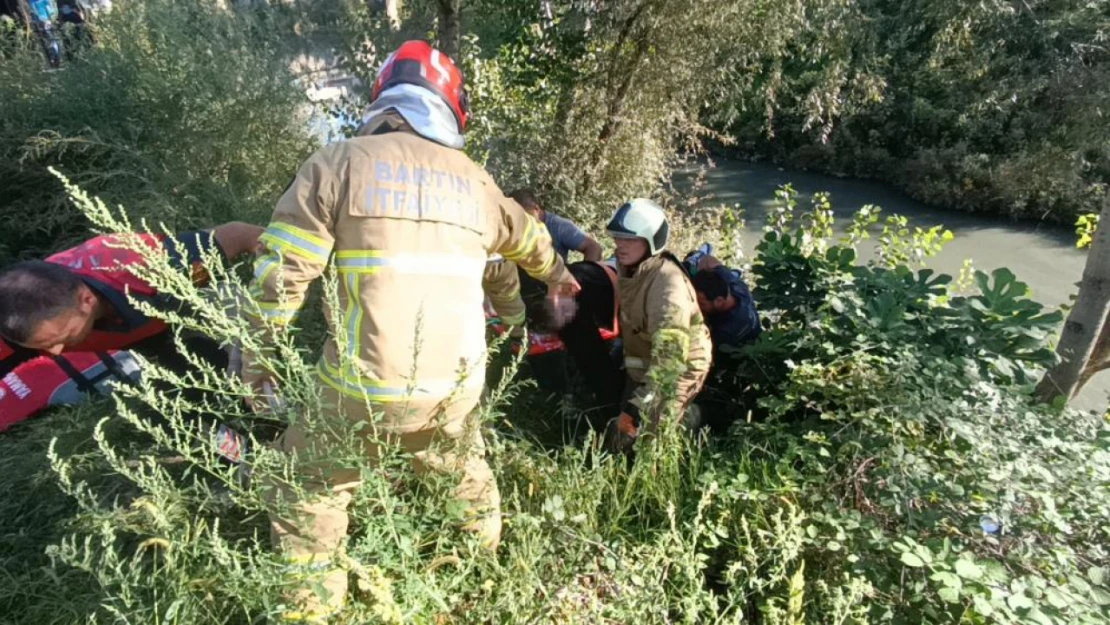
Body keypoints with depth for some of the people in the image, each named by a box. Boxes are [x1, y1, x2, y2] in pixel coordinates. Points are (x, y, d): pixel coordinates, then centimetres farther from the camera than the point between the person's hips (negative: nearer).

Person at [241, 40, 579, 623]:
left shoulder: (340, 161, -3)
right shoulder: (474, 179, 9)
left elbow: (282, 269, -6)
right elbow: (525, 237, 27)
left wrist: (256, 353, 8)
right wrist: (555, 272, 48)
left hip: (368, 385, -4)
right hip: (456, 384, 5)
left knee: (310, 492, 20)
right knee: (465, 473, 32)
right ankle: (487, 559, 54)